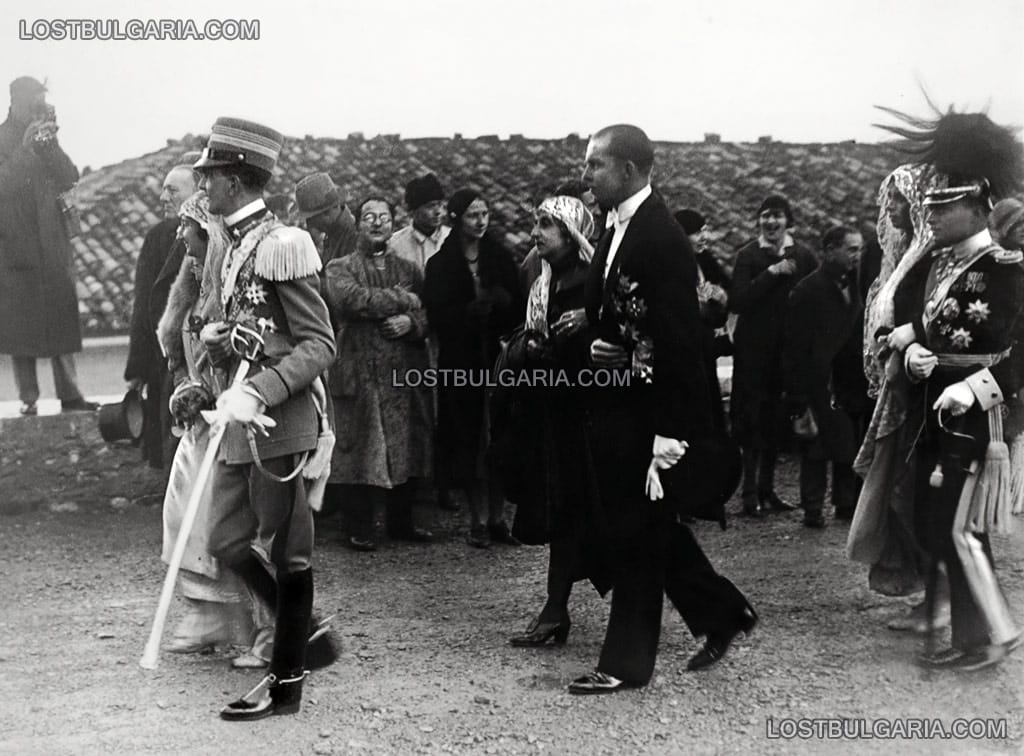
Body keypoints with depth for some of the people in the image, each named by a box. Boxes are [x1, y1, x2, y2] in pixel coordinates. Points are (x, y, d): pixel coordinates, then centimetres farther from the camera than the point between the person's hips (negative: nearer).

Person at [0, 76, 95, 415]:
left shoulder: (44, 134, 13)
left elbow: (69, 178, 4)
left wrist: (50, 144, -9)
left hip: (53, 240, 5)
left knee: (63, 317, 3)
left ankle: (69, 395, 7)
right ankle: (28, 398, 1)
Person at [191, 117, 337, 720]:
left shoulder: (282, 245, -14)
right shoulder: (237, 247, 14)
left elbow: (319, 345, -16)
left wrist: (259, 393, -25)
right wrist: (217, 338, 1)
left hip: (279, 422, -9)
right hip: (240, 423, 9)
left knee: (285, 552, 2)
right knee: (229, 543, 12)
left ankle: (287, 682, 13)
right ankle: (307, 631, 28)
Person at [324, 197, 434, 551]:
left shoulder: (408, 269, 16)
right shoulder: (339, 268, 3)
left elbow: (429, 312, 9)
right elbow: (354, 299, -17)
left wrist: (411, 322, -13)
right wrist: (403, 299, -10)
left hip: (406, 374, 4)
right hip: (360, 373, -4)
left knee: (405, 450, 8)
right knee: (361, 452, -1)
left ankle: (401, 522, 20)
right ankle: (361, 529, 8)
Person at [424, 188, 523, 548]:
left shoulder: (500, 258, 8)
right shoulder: (441, 264, 2)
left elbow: (517, 309, 2)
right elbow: (438, 317, -7)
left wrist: (495, 303, -17)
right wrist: (476, 310, -17)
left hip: (497, 357, 1)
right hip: (460, 362, -1)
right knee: (469, 441, 1)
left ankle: (497, 519, 9)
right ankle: (477, 521, 10)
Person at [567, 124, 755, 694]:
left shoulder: (662, 237, -17)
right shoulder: (617, 232, 12)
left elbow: (679, 335, -21)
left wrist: (671, 429, -22)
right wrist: (597, 347, 1)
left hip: (649, 409, -9)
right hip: (616, 406, 9)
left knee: (636, 533, 0)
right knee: (650, 527, 16)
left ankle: (627, 662, 11)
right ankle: (723, 614, 29)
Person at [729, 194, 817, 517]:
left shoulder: (803, 258, 7)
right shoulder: (747, 256, -1)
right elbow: (737, 302, -12)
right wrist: (771, 273, -16)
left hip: (787, 349, 3)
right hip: (753, 348, -3)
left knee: (776, 421, 7)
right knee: (752, 420, -4)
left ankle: (767, 489, 17)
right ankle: (750, 493, 1)